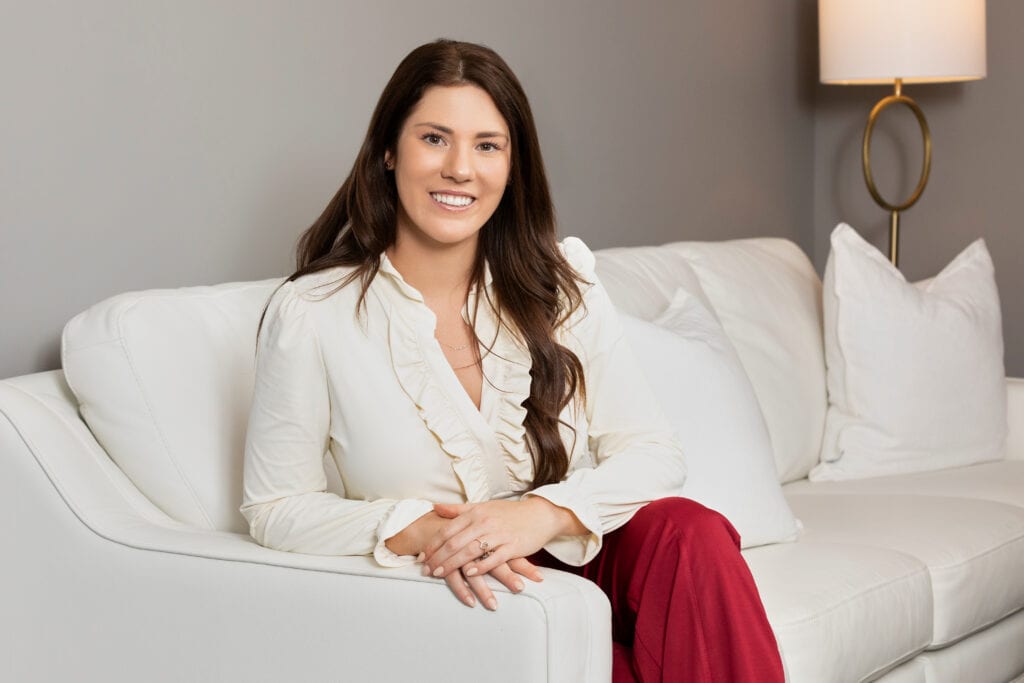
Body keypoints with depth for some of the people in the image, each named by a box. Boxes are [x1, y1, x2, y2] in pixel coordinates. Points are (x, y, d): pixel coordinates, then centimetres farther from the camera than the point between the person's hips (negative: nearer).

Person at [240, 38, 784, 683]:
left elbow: (654, 453, -2)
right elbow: (275, 506, -2)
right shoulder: (310, 315, -7)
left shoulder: (561, 283, 2)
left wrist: (543, 514, -22)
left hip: (579, 555, 4)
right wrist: (416, 531, -19)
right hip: (462, 600, -4)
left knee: (690, 532, -30)